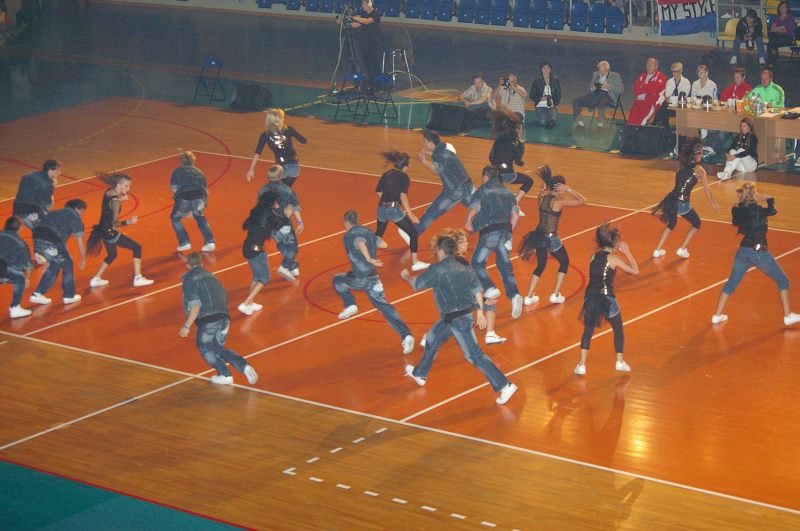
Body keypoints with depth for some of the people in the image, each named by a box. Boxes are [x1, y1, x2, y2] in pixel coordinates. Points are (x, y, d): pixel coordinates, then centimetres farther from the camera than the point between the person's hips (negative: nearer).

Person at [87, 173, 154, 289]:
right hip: (110, 232, -9)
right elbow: (114, 223, -30)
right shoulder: (115, 201, -25)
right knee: (137, 248, -2)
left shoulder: (108, 192, 0)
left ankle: (96, 279, 31)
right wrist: (128, 222, -44)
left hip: (103, 230, 9)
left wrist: (120, 199, 14)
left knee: (112, 255, 28)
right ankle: (138, 278, -2)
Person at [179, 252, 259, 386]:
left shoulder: (189, 280, -1)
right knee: (218, 348, 22)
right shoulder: (211, 276, 20)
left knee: (205, 348, 18)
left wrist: (186, 326, -10)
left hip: (207, 320, -6)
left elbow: (195, 306, -12)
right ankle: (244, 367, 5)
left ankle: (225, 375, 12)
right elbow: (224, 298, 22)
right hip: (224, 318, 6)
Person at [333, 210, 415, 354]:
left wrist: (369, 259, -41)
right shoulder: (368, 232, 13)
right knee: (384, 306, 2)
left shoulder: (349, 235, -6)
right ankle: (406, 335, -15)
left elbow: (360, 243, -26)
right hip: (373, 278, 5)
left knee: (337, 280, 26)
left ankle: (350, 305, 8)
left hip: (359, 279, -5)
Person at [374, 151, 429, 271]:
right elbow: (403, 196, -12)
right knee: (413, 234, 0)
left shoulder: (386, 175, 14)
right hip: (394, 209, -6)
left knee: (378, 234, 28)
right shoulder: (403, 177, -2)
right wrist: (410, 215, -14)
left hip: (382, 209, 6)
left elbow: (379, 192, 6)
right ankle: (415, 262, -10)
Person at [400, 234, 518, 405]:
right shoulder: (464, 268, 6)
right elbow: (477, 289, 4)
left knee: (473, 354, -8)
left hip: (457, 319, -10)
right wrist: (480, 312, 10)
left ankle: (504, 386, -11)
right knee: (432, 339, 28)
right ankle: (420, 373, 47)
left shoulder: (438, 270, -16)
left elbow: (416, 284, -7)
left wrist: (406, 276, 14)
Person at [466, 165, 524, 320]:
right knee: (505, 266, 10)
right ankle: (514, 295, -8)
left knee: (477, 263, 6)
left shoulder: (482, 191, 1)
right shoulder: (507, 192, 18)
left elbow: (473, 210, -12)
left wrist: (469, 224, 5)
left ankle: (490, 289, -14)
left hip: (489, 231, -5)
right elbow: (515, 214, 13)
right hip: (505, 230, 5)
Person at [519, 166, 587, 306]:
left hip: (538, 235, 6)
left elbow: (544, 191, 29)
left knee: (540, 266, 23)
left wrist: (546, 180, 14)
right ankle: (556, 295, 14)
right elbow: (583, 201, -10)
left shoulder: (541, 197, 2)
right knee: (564, 263, 18)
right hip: (551, 238, -6)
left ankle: (529, 297, 17)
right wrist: (569, 190, -10)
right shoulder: (559, 202, -13)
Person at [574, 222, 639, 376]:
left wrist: (618, 252, 18)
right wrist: (627, 252, 5)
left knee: (588, 332, 14)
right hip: (607, 300, -4)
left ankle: (582, 365, 7)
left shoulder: (593, 257, 4)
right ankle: (620, 362, 24)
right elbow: (635, 271, -4)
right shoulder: (613, 258, -9)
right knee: (618, 329, 19)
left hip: (590, 299, 4)